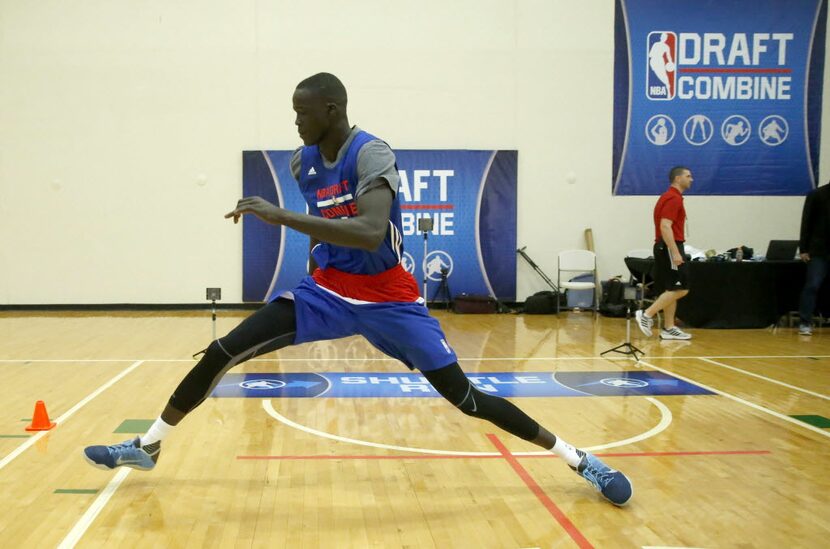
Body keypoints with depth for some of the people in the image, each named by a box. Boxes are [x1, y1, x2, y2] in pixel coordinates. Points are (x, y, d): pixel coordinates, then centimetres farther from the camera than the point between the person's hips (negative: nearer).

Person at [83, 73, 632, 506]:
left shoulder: (373, 154, -21)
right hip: (327, 290, 6)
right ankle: (147, 446, 13)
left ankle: (579, 459, 10)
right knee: (220, 354, -5)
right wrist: (317, 249, 11)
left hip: (388, 298, -5)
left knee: (465, 397, -6)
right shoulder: (303, 161, 1)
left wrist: (281, 217, -38)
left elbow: (370, 233, -39)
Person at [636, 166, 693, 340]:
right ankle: (647, 314, -9)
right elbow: (665, 227, -23)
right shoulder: (673, 198, -14)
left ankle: (669, 328, 11)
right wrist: (675, 253, -27)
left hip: (666, 248, 10)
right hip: (670, 248, -10)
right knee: (680, 288, -10)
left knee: (671, 290, 9)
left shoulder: (671, 197, 18)